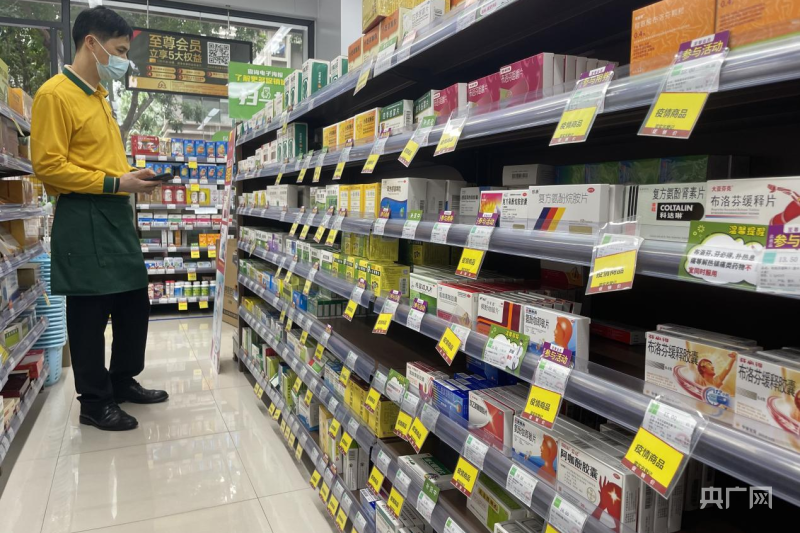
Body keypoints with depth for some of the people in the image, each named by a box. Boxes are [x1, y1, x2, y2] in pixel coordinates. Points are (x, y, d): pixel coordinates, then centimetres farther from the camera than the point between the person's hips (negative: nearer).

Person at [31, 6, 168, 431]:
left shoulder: (98, 96, 18)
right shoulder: (55, 94, -10)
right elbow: (49, 166, -16)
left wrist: (133, 175, 9)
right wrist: (116, 182, -18)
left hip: (116, 215, 9)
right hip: (83, 220, -9)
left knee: (135, 304, 14)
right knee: (90, 314, 0)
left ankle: (123, 383, 30)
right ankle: (94, 402, 15)